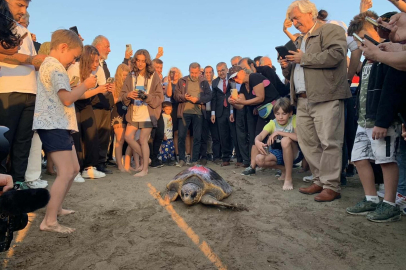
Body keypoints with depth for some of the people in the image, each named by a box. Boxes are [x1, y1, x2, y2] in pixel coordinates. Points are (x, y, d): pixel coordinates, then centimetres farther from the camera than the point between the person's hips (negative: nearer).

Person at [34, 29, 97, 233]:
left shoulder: (49, 65, 22)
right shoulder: (54, 66, -12)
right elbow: (67, 98, -21)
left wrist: (83, 88, 12)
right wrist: (85, 85, -7)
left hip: (58, 125, 11)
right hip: (53, 126, -11)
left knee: (74, 169, 16)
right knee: (66, 173, -14)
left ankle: (56, 208, 28)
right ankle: (49, 221, -11)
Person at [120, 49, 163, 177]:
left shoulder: (154, 76, -4)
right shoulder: (131, 76, 6)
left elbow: (159, 97, -6)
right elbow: (123, 94, 4)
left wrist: (146, 96, -23)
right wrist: (128, 95, -19)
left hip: (148, 113, -5)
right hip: (134, 113, 5)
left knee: (143, 140, -5)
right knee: (128, 137, 2)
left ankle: (145, 169, 8)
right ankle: (145, 158, 23)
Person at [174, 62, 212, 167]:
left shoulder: (204, 82, 9)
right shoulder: (182, 81, 9)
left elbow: (209, 96, 3)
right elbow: (176, 95, 5)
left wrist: (198, 99, -13)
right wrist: (184, 97, -15)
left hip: (198, 113, 0)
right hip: (184, 112, 0)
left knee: (197, 137, 4)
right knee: (181, 136, -2)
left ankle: (195, 160, 14)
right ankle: (182, 159, 11)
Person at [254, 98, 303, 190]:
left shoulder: (294, 120, -14)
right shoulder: (272, 123, -5)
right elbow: (260, 136, -20)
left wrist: (279, 132, -30)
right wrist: (257, 142, -44)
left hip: (294, 154, -4)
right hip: (278, 154, 4)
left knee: (285, 140, -35)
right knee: (259, 159, -22)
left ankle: (289, 177, -24)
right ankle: (284, 169, 3)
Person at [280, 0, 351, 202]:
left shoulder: (331, 30, 2)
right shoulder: (300, 41, 26)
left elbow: (336, 54, -18)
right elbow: (293, 73, 29)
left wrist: (304, 59, -10)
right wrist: (286, 66, 6)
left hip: (326, 97, -8)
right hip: (303, 100, 8)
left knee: (329, 143, -6)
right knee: (307, 143, 8)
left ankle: (331, 186, 1)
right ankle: (319, 181, 18)